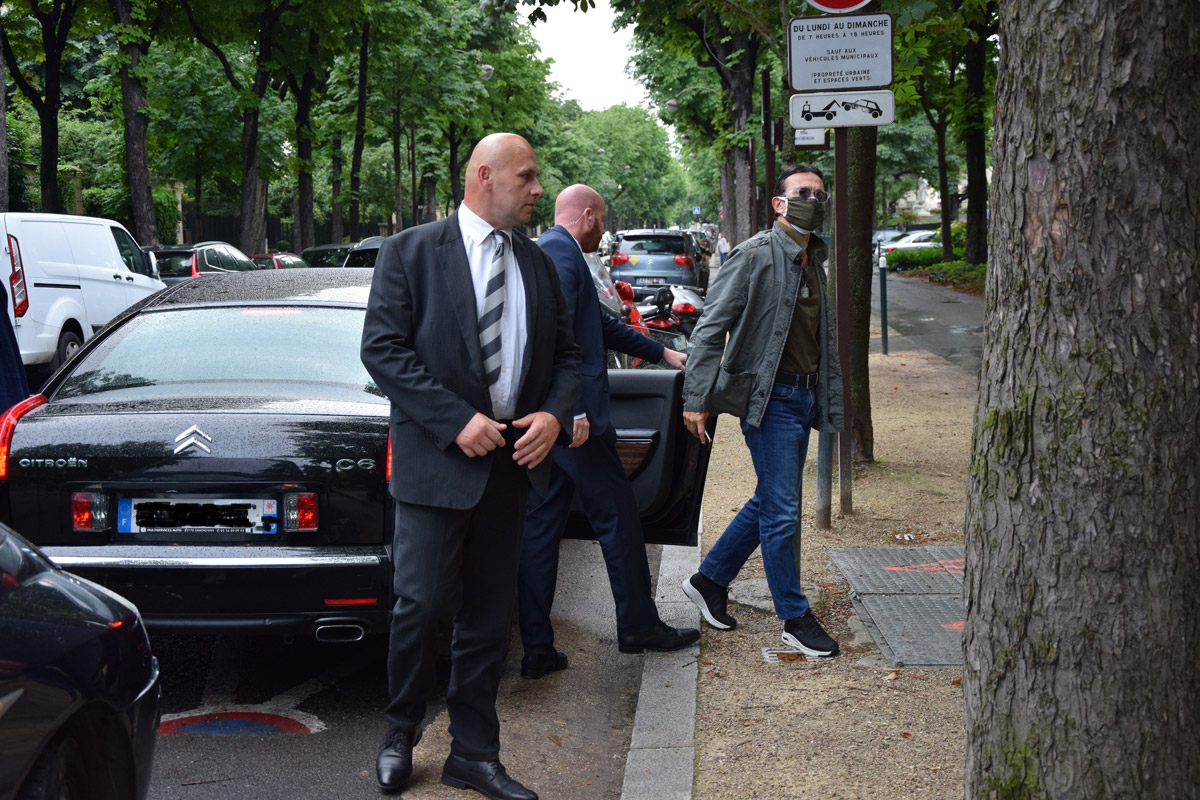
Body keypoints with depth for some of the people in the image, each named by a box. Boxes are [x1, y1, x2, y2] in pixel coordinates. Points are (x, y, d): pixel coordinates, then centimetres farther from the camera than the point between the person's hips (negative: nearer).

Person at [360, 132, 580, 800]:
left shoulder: (537, 264, 12)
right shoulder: (412, 251, -3)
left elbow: (566, 353, 16)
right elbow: (383, 347, -10)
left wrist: (555, 415, -5)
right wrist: (456, 421, -17)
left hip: (512, 464, 5)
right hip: (438, 462, -5)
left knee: (490, 617, 10)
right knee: (424, 605, -5)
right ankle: (402, 733, 20)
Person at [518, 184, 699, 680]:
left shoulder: (545, 252, 22)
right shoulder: (561, 254, -10)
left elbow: (600, 324, 30)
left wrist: (662, 354, 35)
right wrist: (572, 411, -26)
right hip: (570, 416, -10)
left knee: (539, 526, 8)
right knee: (617, 516, 4)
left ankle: (537, 649, 10)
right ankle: (638, 626, 16)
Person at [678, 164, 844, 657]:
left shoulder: (815, 261, 14)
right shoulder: (755, 256, -11)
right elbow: (711, 327, -13)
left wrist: (828, 401, 16)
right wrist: (696, 399, -18)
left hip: (804, 397, 9)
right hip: (771, 398, -8)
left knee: (769, 502, 15)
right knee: (782, 510, -3)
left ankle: (709, 580, 29)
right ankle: (796, 620, 7)